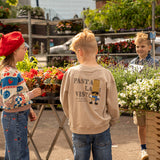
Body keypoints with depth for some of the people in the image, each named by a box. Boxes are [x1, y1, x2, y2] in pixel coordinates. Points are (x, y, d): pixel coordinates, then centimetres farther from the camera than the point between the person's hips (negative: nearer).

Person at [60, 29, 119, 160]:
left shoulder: (70, 73, -9)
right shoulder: (106, 74, -10)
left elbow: (64, 101, 3)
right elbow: (113, 106, -4)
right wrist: (111, 122, 14)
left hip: (78, 129, 1)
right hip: (101, 129, 0)